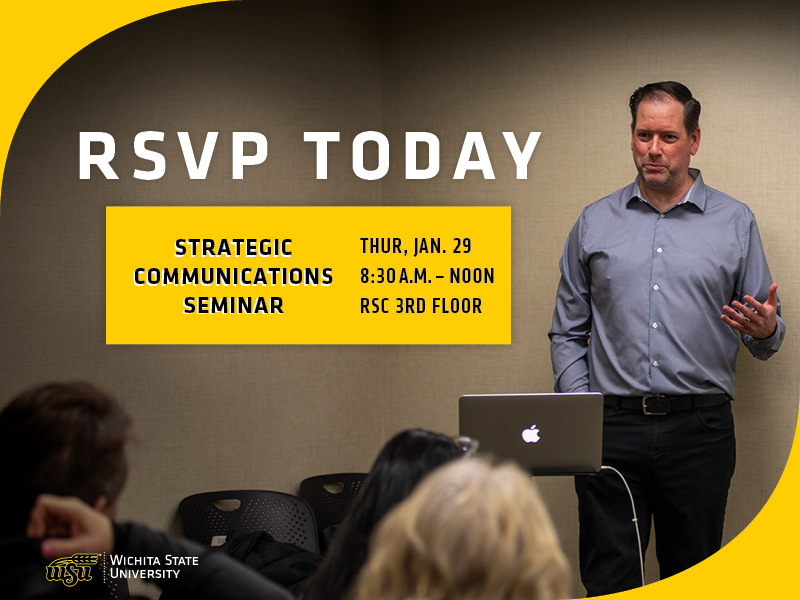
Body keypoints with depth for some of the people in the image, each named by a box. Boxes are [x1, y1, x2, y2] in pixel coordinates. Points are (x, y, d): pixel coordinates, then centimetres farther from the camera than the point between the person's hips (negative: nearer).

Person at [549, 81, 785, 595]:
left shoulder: (735, 223, 7)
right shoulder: (595, 223, 10)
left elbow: (765, 335, 9)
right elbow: (568, 331, 12)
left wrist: (766, 330, -15)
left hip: (700, 429, 0)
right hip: (612, 428, 1)